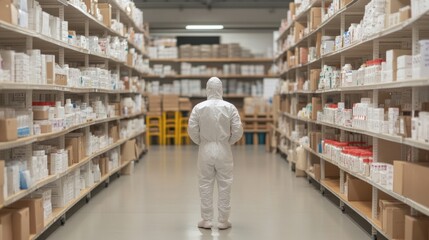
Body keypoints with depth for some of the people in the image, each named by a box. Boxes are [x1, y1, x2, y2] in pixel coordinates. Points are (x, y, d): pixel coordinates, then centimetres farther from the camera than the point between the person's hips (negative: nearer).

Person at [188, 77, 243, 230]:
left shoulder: (199, 108, -7)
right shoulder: (230, 108, -7)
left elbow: (192, 130, -7)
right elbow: (238, 131, -8)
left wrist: (200, 142, 11)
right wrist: (229, 142, 10)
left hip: (205, 150, 0)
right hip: (223, 151, 0)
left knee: (206, 185, 9)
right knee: (224, 186, 8)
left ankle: (207, 220, 13)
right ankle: (223, 221, 13)